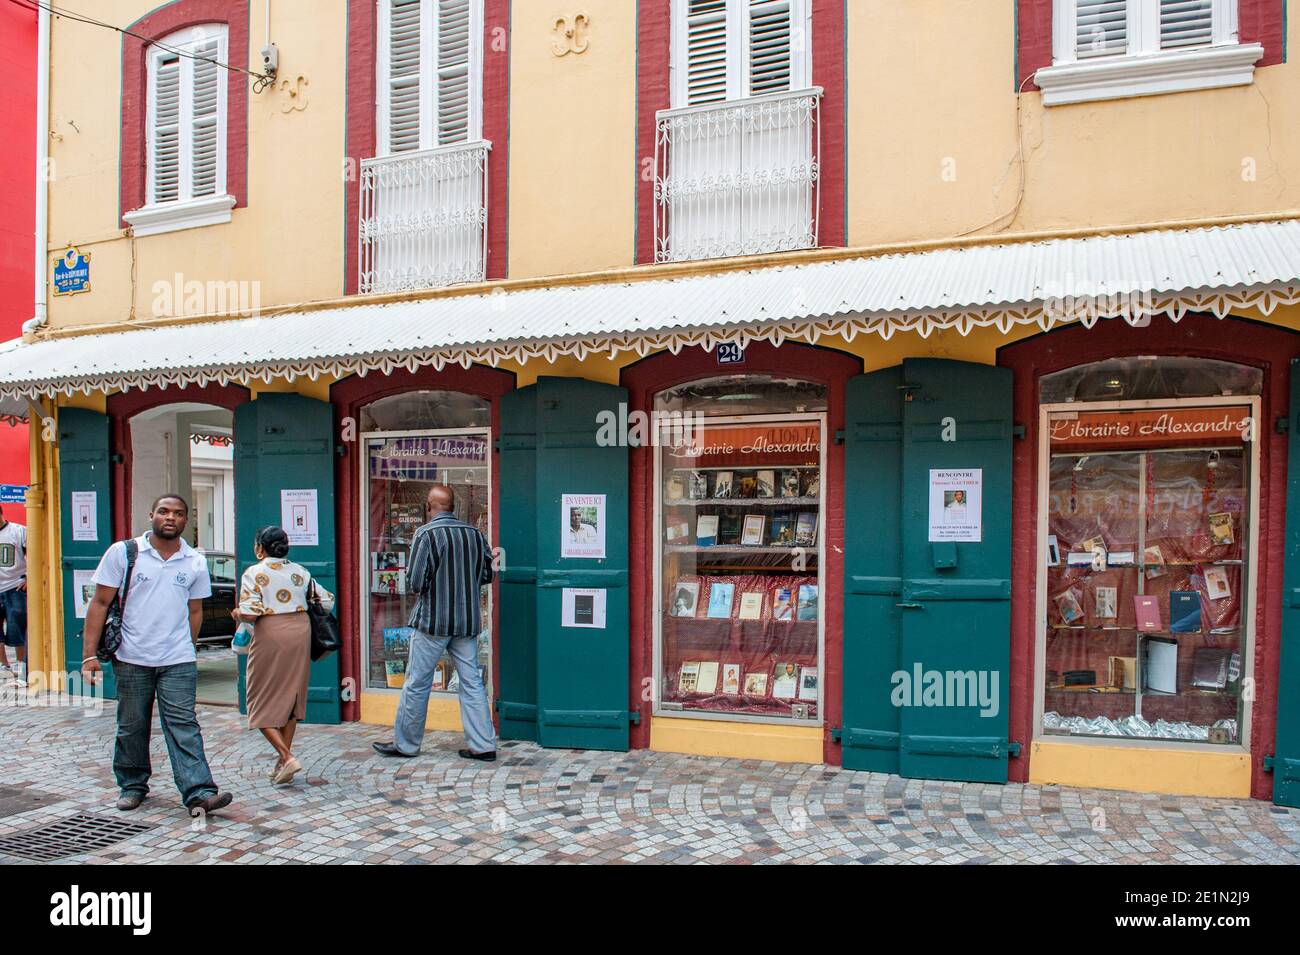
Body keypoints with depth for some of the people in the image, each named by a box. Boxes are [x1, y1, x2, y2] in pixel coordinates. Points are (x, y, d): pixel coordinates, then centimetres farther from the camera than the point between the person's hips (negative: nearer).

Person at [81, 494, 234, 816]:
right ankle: (133, 785, 30)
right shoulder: (122, 552, -1)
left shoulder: (195, 562, 4)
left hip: (178, 661, 0)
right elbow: (100, 603, 0)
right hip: (131, 658, 0)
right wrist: (89, 654, -4)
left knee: (183, 725, -5)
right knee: (132, 726, 12)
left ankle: (199, 793, -11)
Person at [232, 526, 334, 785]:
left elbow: (250, 613, -15)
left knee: (262, 703, 5)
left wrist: (237, 613, 6)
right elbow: (326, 600, 9)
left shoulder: (254, 573, -6)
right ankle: (283, 760, 17)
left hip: (270, 637, -5)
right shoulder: (299, 571, 9)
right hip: (300, 631, 5)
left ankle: (287, 757, -8)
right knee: (292, 696, 14)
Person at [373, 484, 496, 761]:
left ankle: (405, 743, 21)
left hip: (432, 620, -5)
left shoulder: (426, 534, -13)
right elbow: (486, 575, 9)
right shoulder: (475, 533, 2)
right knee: (472, 682, 9)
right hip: (467, 621, 5)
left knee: (417, 683, 8)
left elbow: (415, 583, -16)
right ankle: (483, 744, 10)